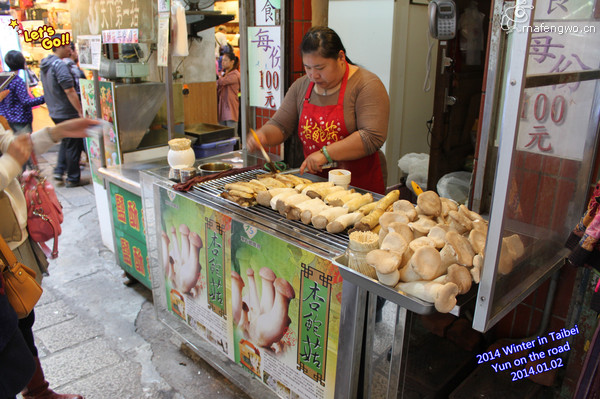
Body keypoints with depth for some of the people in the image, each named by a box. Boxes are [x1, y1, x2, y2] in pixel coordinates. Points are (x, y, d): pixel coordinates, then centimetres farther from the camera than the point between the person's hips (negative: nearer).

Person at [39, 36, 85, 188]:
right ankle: (73, 179, 9)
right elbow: (69, 91, -23)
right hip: (67, 113, -9)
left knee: (66, 141, 23)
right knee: (73, 145, 1)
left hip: (54, 112, 9)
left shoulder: (45, 65, 10)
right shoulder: (60, 65, -19)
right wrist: (81, 112, -20)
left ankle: (59, 170, 19)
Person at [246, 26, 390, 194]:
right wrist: (262, 135, -11)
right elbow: (280, 125, 12)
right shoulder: (301, 87, 10)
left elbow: (373, 137, -19)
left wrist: (326, 153, -21)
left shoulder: (366, 84, -9)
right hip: (316, 181, 5)